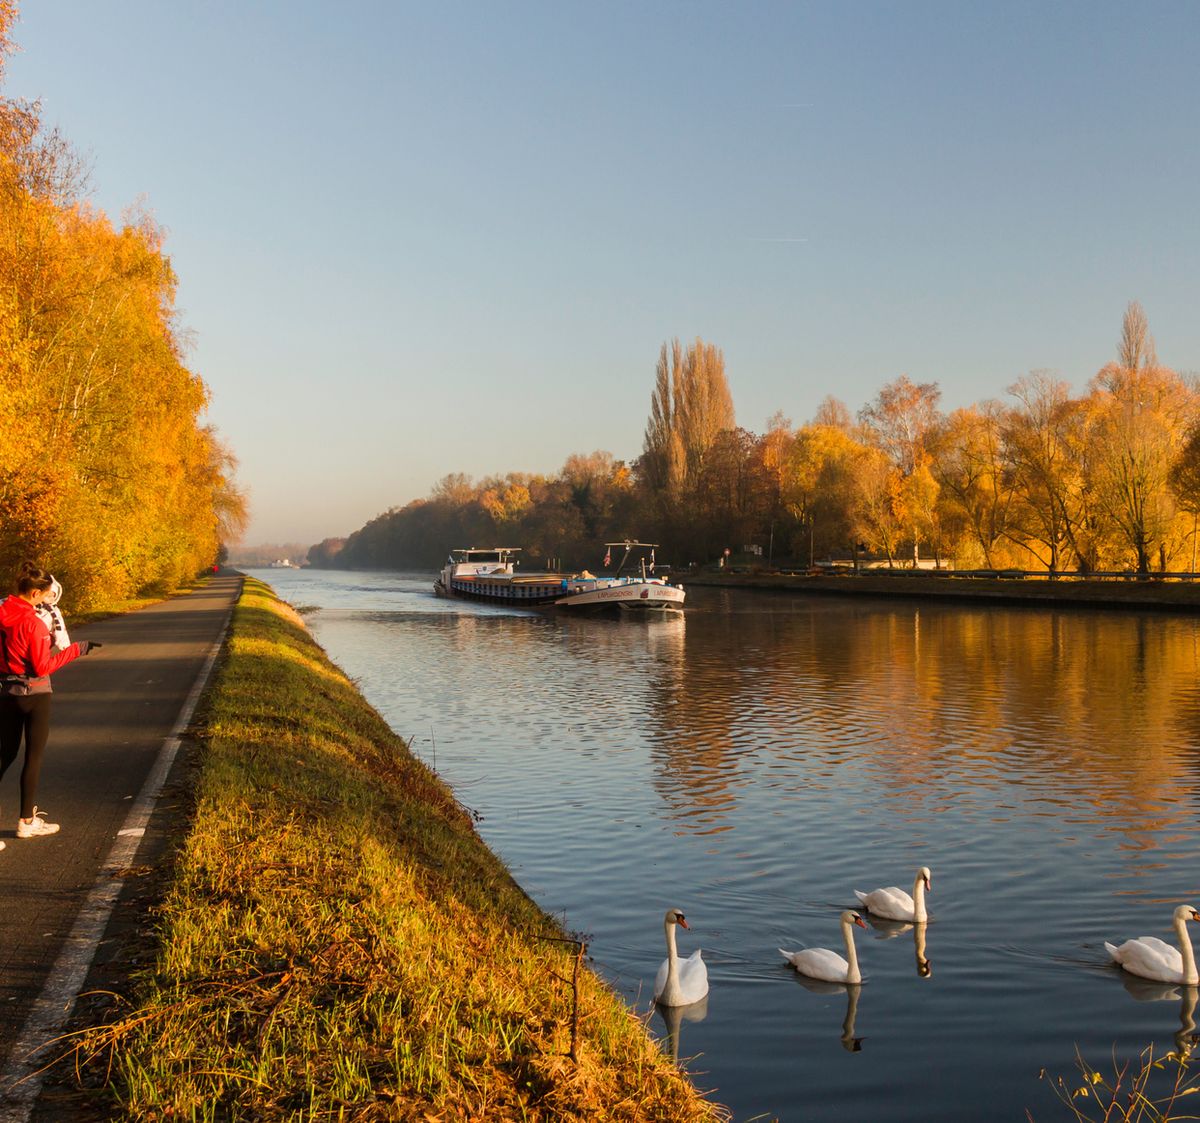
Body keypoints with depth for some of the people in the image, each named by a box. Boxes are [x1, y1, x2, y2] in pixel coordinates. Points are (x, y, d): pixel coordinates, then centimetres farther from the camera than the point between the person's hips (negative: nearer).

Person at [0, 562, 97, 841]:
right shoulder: (33, 622, -20)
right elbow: (42, 667, -16)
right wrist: (76, 649, -11)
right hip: (34, 694, -6)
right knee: (34, 757, 7)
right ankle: (27, 821, 14)